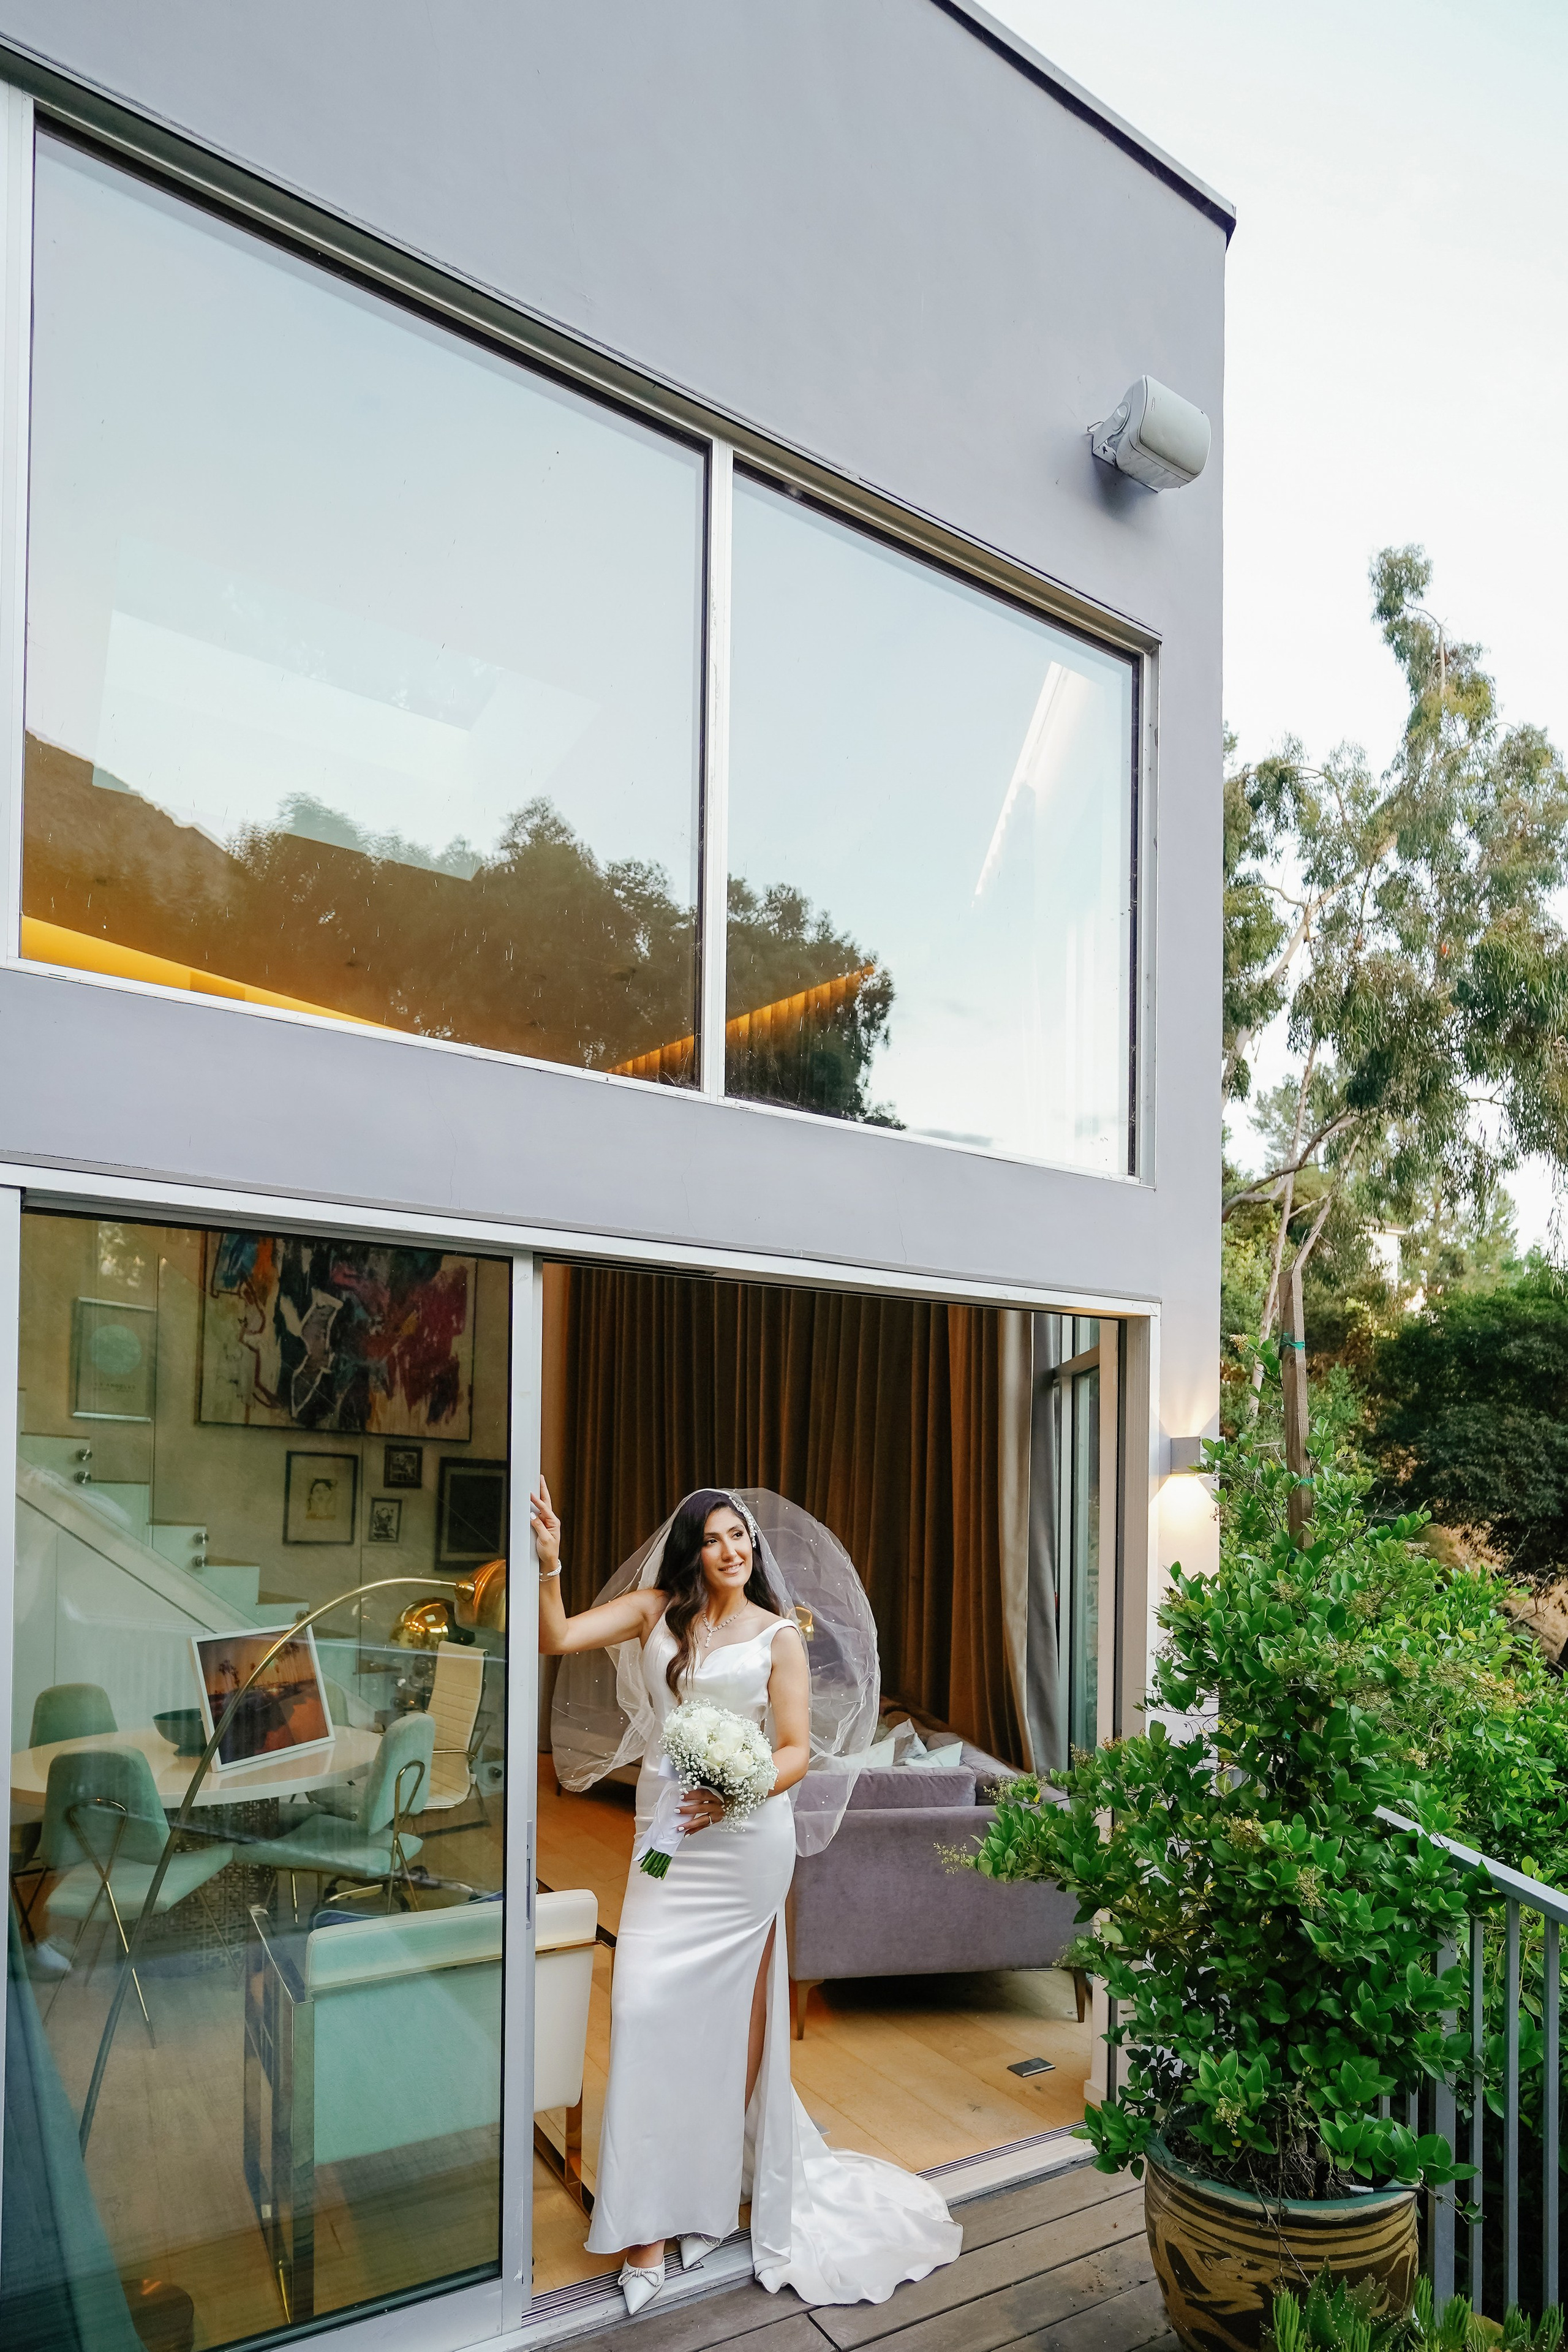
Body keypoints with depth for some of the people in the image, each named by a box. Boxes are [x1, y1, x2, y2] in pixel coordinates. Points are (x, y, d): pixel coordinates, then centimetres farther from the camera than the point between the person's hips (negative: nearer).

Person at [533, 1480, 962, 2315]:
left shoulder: (778, 1636, 0)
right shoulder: (654, 1609, 4)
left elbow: (796, 1751, -3)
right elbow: (558, 1638, -4)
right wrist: (548, 1562, -19)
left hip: (744, 1836, -1)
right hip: (665, 1833, 2)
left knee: (730, 2012, 6)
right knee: (644, 2004, -5)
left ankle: (713, 2192, 25)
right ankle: (648, 2225, 6)